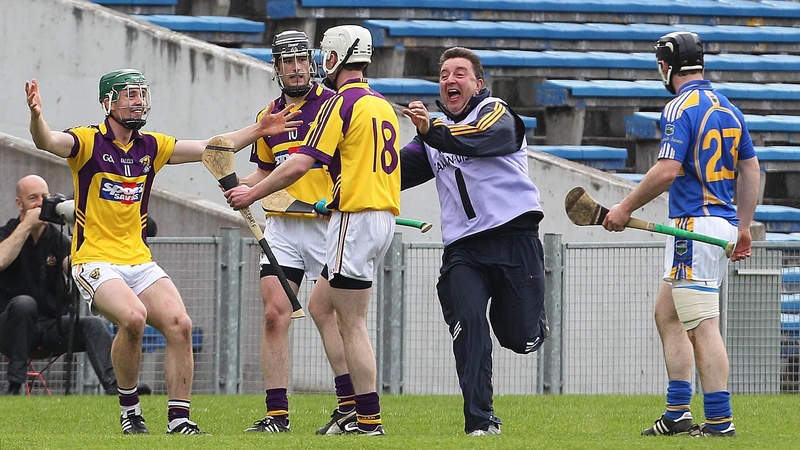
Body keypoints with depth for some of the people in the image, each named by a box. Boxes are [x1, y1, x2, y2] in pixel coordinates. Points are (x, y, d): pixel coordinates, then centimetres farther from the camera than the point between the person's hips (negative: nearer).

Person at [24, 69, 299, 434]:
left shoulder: (151, 146, 10)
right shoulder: (88, 141, -8)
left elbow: (209, 148, 14)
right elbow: (47, 142, -27)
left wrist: (258, 130, 6)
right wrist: (36, 116, -49)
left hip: (140, 262, 6)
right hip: (96, 261, -6)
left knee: (179, 324, -11)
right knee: (133, 316, -30)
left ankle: (178, 418, -3)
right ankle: (129, 405, -10)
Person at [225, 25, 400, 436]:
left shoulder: (342, 103, -11)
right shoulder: (382, 105, 15)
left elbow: (301, 163, -16)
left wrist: (253, 194, -7)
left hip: (355, 218, -9)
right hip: (383, 216, 9)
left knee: (352, 325, -6)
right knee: (320, 305, 16)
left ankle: (369, 419, -8)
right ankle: (352, 406, 11)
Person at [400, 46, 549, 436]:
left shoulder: (497, 114, -1)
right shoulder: (436, 129, 20)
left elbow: (478, 140, -23)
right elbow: (400, 170, 25)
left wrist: (432, 131, -40)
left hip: (513, 236, -4)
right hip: (462, 248, 4)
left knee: (521, 338, -2)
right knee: (469, 326, -17)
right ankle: (480, 420, -17)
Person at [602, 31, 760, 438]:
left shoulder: (681, 108, -12)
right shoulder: (727, 109, 14)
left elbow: (668, 170, -20)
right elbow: (750, 169, 17)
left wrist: (625, 208, -9)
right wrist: (743, 228, 23)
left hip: (695, 222, -9)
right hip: (724, 225, 9)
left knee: (703, 326, -10)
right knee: (666, 313, 17)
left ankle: (720, 420, -13)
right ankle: (677, 413, 16)